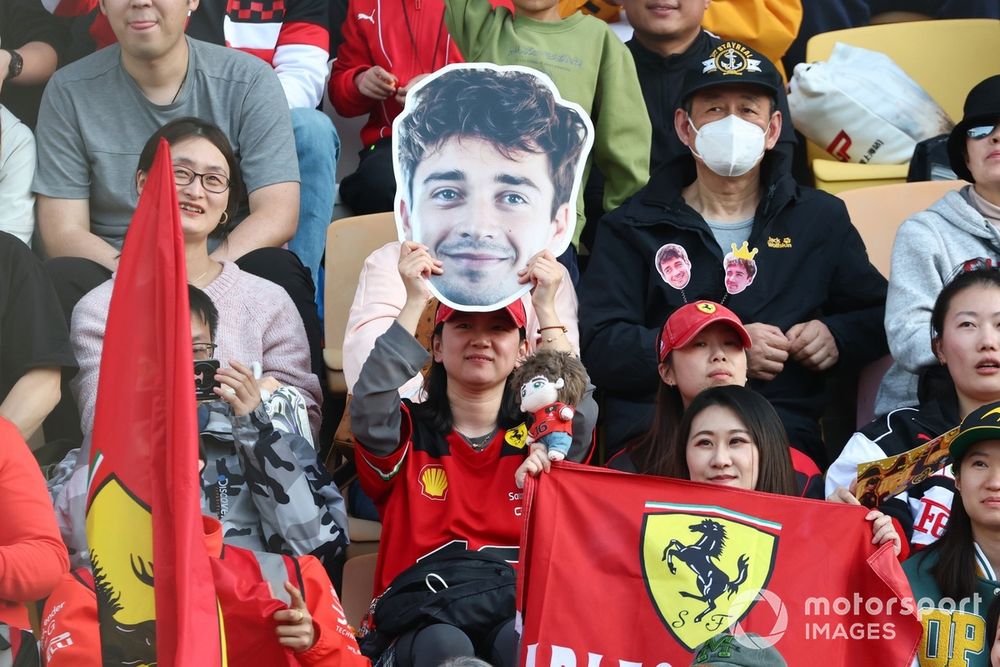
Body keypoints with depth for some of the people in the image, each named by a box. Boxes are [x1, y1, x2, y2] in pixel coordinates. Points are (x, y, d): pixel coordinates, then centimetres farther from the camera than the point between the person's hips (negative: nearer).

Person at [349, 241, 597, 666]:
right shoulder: (410, 433, 14)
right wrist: (415, 301, -9)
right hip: (425, 620, -1)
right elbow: (369, 408, -9)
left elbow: (579, 411, -5)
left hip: (519, 610, 1)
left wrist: (545, 308, -4)